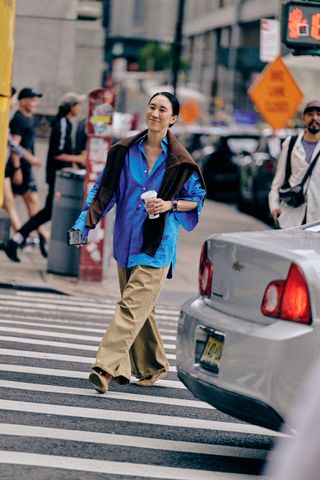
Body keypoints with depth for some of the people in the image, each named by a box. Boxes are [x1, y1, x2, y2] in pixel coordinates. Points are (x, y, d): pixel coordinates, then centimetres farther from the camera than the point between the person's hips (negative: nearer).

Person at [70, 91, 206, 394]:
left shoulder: (179, 161, -3)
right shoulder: (125, 151, 5)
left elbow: (197, 198, 6)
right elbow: (103, 189, 7)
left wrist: (170, 205, -12)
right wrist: (84, 224, -3)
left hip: (157, 244, -5)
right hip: (126, 240, 5)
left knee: (132, 306, -15)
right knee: (140, 307, 13)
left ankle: (106, 367, -23)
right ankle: (152, 367, 27)